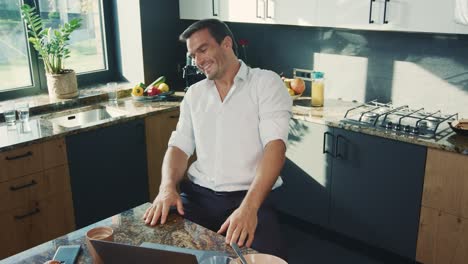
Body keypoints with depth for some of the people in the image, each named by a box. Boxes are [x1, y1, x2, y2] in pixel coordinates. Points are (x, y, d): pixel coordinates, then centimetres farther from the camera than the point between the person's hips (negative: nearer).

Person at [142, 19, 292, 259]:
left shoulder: (266, 83, -1)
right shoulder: (194, 94, 16)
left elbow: (275, 146, -14)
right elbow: (179, 147, 11)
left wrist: (249, 207, -28)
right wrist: (167, 187, -12)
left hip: (248, 195, -3)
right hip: (198, 194, 4)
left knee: (264, 256, -30)